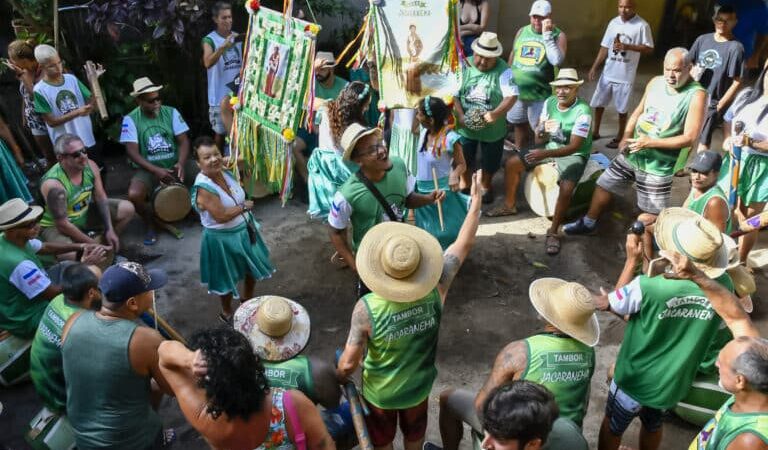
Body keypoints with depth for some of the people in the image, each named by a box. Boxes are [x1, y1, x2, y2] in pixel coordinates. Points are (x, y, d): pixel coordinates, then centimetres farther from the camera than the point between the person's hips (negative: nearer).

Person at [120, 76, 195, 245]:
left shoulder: (171, 112, 0)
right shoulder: (130, 119, -7)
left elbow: (183, 140, -4)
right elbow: (132, 152, -13)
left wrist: (181, 163, -24)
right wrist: (156, 170, -27)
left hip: (175, 164, 2)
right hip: (149, 168, -2)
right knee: (134, 194, -31)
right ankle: (152, 223, 2)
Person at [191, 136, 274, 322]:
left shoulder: (225, 172, -6)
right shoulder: (204, 187, -30)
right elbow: (221, 216, -32)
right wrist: (244, 206, -20)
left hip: (244, 230, 8)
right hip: (223, 239, -7)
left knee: (254, 268, 25)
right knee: (227, 279, 15)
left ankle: (248, 299, 52)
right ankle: (227, 313, 41)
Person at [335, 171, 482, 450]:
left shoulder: (366, 309, -35)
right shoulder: (436, 291, -27)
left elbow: (349, 362, -25)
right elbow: (464, 244, -16)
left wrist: (339, 379, -2)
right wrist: (476, 199, -7)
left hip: (379, 393, -2)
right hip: (419, 386, 2)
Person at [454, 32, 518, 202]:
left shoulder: (503, 70, -12)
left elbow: (512, 95, -18)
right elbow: (453, 94, -7)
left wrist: (496, 113, -34)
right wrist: (460, 115, -21)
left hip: (492, 128, -1)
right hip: (466, 126, 1)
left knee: (490, 161, 17)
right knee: (464, 159, 15)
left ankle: (486, 185, 44)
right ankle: (465, 183, 42)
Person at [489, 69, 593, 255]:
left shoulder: (583, 111, -24)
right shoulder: (549, 102, -6)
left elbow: (573, 147, -29)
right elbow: (539, 139, -1)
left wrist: (545, 154, -42)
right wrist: (542, 133, -26)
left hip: (573, 155, -6)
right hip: (550, 147, 6)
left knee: (566, 188, -34)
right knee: (511, 164, -1)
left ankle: (553, 232, -16)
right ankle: (509, 205, 19)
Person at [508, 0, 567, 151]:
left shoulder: (558, 35, -8)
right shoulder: (522, 31, 5)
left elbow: (557, 61, -24)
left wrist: (547, 34, -23)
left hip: (540, 94, -5)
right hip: (516, 91, 5)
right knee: (519, 126, 18)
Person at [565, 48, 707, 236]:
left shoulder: (696, 95, -17)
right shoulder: (655, 82, 1)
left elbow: (689, 138, -19)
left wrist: (650, 142, -22)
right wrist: (626, 137, -4)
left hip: (658, 165, -6)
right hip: (631, 154, 6)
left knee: (651, 214, 3)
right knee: (604, 185, 15)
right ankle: (588, 223, 34)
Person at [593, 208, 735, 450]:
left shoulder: (647, 287, -35)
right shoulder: (724, 286, -21)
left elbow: (607, 304, -14)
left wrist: (632, 260, -10)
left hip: (635, 381, -4)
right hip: (675, 385, 4)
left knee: (612, 428, 25)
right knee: (653, 425, 34)